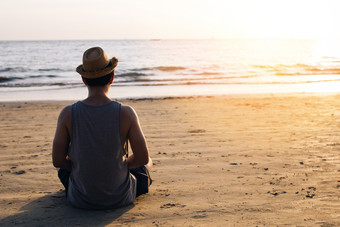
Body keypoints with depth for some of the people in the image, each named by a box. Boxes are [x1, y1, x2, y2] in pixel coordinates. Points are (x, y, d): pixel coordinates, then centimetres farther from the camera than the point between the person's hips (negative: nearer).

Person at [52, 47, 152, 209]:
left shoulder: (68, 114, -16)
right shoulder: (126, 113, -19)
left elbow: (57, 160, -9)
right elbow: (143, 158, -11)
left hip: (81, 200, 1)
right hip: (120, 198, 0)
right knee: (147, 163, 33)